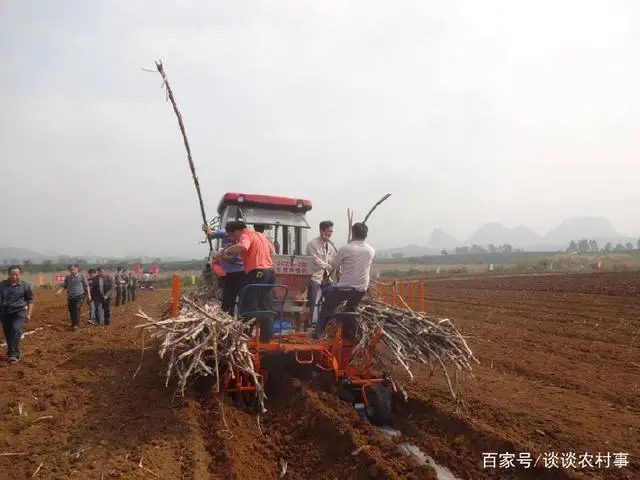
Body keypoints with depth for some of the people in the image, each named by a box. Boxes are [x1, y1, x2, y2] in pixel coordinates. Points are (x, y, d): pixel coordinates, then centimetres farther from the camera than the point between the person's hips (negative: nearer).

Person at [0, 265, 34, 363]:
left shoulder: (25, 286, -3)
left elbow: (30, 300, 6)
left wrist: (29, 313, 3)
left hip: (19, 311, -3)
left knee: (16, 329, -21)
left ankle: (13, 354, -17)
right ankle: (13, 353, 25)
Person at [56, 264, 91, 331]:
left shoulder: (81, 277, 2)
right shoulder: (67, 278, 11)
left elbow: (86, 286, 6)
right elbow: (64, 286, 12)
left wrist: (88, 295, 3)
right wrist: (59, 291, -9)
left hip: (79, 296, -4)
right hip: (70, 297, 4)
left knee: (77, 308, -20)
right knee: (71, 311, 6)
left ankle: (76, 324, -16)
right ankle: (73, 325, 22)